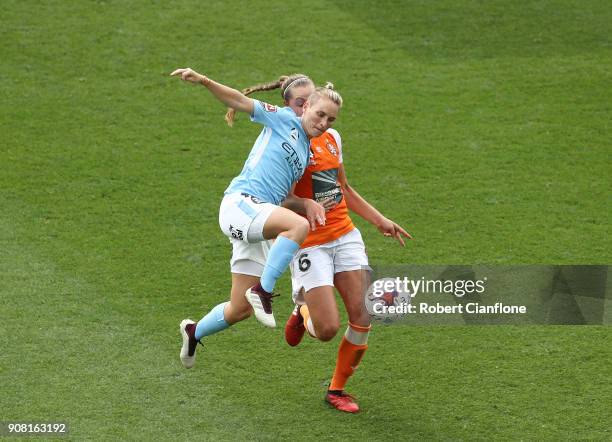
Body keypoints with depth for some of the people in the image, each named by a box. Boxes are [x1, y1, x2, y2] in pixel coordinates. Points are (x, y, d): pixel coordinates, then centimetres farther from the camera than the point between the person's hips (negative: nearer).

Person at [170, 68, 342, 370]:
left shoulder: (308, 152, 23)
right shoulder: (285, 120, 3)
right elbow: (239, 101, -1)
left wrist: (308, 204, 5)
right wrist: (203, 81, -15)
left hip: (259, 216, 8)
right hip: (240, 203, -8)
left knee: (241, 310, 6)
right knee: (298, 225, -37)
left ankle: (194, 332, 32)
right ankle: (263, 291, -25)